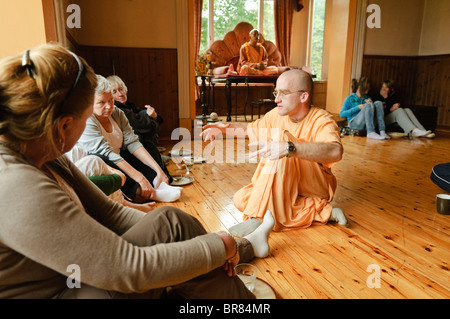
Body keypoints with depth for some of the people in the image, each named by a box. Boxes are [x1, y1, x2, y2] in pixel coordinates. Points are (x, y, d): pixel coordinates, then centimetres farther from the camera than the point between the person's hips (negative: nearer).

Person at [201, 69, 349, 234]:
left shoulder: (322, 120, -19)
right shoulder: (277, 115, 0)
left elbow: (335, 151, -42)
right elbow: (251, 128, 19)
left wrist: (289, 147, -54)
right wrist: (227, 126, 1)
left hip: (316, 186, -7)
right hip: (285, 186, 7)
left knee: (281, 135, -28)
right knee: (241, 199, -14)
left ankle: (259, 217, -29)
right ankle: (323, 212, -11)